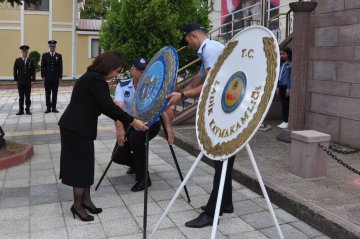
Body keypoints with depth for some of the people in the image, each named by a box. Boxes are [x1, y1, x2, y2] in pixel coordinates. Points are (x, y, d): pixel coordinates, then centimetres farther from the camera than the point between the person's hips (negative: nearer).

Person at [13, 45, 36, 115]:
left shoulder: (31, 61, 4)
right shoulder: (17, 60, 4)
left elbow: (33, 71, 4)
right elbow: (15, 70, 4)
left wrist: (33, 79, -3)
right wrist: (16, 79, -1)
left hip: (28, 82, 0)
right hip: (20, 82, 0)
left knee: (28, 97, 3)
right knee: (21, 97, 4)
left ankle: (28, 110, 8)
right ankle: (21, 110, 8)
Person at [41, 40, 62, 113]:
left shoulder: (59, 56, 7)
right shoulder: (45, 55, 5)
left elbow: (60, 67, 5)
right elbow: (42, 67, 3)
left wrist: (60, 76, -2)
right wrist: (43, 76, -4)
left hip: (56, 78, 0)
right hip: (47, 78, 0)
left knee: (55, 93, 3)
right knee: (47, 94, 3)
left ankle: (54, 108, 7)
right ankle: (48, 108, 7)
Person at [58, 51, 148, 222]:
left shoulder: (93, 78, 15)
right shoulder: (96, 80, -18)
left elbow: (104, 107, 17)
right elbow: (109, 106, -23)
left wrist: (127, 121, 12)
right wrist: (132, 121, -18)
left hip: (78, 127, 10)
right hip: (77, 129, -10)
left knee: (85, 164, 13)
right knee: (81, 165, -1)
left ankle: (86, 200, 22)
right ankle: (77, 205, 10)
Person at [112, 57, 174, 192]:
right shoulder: (122, 86, -12)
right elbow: (119, 107, -27)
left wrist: (168, 127, -46)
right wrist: (119, 129, -44)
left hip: (150, 123, -3)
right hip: (131, 124, 3)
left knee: (135, 138, -35)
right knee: (118, 156, -5)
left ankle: (143, 178, -19)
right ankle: (137, 164, 32)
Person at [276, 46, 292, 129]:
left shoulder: (291, 64, -10)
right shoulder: (281, 64, 14)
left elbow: (291, 77, -14)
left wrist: (289, 89, -16)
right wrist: (278, 87, 13)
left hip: (287, 86, -7)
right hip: (281, 86, 7)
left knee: (287, 105, -2)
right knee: (283, 104, 10)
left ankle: (288, 122, 4)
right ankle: (284, 121, 16)